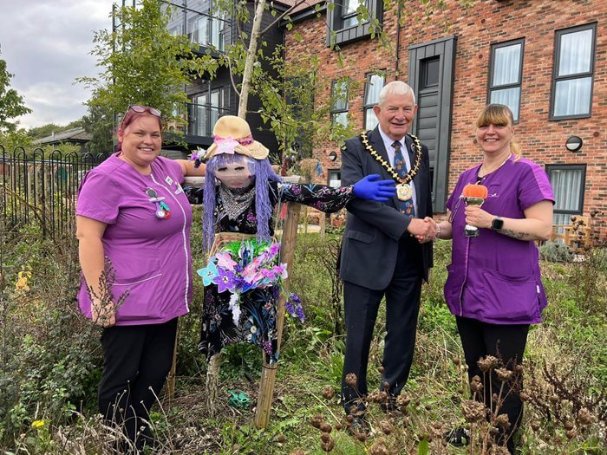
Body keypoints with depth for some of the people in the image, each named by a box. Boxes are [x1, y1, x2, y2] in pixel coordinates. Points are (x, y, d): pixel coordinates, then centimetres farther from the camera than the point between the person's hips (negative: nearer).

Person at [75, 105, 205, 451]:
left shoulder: (163, 167, 8)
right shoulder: (107, 178, -15)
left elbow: (187, 166, 32)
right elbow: (87, 235, -19)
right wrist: (100, 297, -22)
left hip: (166, 300, 8)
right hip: (128, 303, -8)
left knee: (156, 375, 18)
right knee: (120, 380, 9)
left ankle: (142, 438, 38)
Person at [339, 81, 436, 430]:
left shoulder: (420, 150, 12)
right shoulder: (357, 148, -5)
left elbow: (425, 199, 18)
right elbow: (356, 197, -18)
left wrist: (428, 226, -5)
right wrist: (407, 224, -23)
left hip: (411, 258, 5)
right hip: (369, 256, -5)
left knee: (404, 334, 15)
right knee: (360, 335, 8)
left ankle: (391, 398, 36)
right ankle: (355, 404, 29)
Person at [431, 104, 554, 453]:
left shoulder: (527, 173, -7)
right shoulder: (467, 177, 14)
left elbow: (543, 228, -15)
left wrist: (492, 221, -25)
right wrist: (433, 228, -2)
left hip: (506, 294, -6)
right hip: (468, 291, 7)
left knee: (504, 379, 5)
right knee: (476, 372, 20)